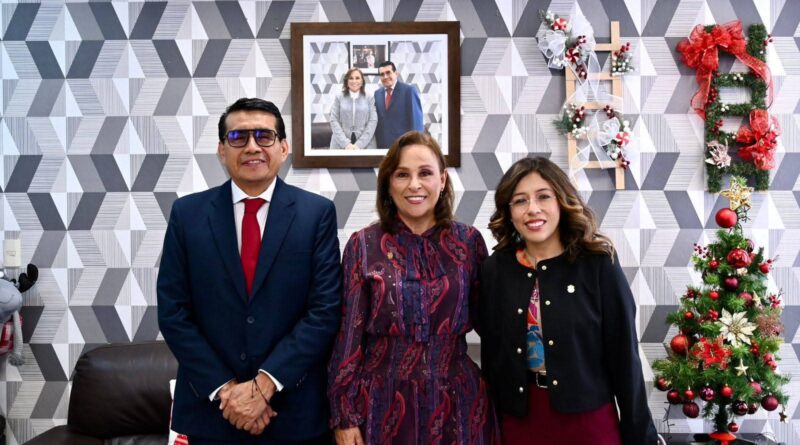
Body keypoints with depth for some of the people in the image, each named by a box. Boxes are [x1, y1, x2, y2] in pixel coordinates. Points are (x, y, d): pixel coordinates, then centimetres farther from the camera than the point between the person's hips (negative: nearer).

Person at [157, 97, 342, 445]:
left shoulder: (317, 213, -4)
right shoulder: (187, 213, 0)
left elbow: (326, 310, -9)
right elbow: (172, 312, -2)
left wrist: (264, 385, -14)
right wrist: (224, 389, -10)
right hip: (211, 407, 1)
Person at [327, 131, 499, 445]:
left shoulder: (469, 241, 0)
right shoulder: (364, 245, -4)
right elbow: (348, 332, -4)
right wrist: (344, 415, -5)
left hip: (456, 403, 2)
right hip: (384, 403, -1)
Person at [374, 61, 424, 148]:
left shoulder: (409, 90, -4)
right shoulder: (377, 93, 13)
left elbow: (416, 118, -7)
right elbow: (376, 120, 15)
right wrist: (376, 141, 4)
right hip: (382, 145, 5)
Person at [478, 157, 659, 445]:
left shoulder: (598, 264, -9)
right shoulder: (495, 269, -2)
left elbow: (624, 355, -6)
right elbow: (491, 355, 4)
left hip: (589, 421, -2)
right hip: (519, 421, 2)